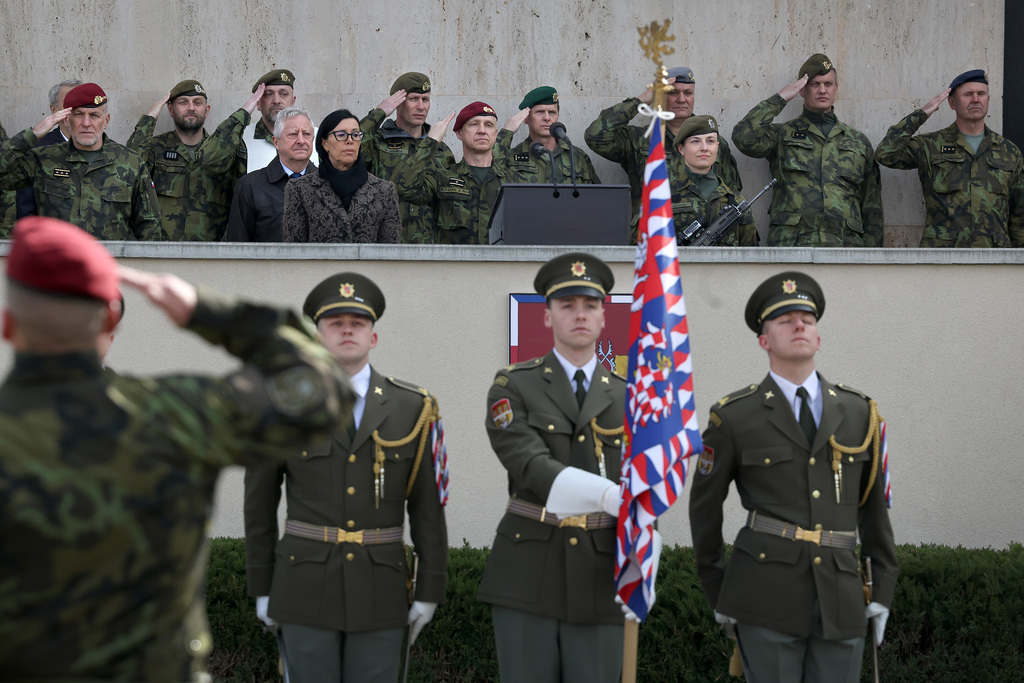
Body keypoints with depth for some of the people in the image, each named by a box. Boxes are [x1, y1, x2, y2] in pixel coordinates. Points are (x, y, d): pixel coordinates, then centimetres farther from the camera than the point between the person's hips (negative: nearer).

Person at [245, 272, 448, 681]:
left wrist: (429, 591, 1)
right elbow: (259, 505, 6)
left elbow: (427, 507, 4)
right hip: (306, 587, -1)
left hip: (379, 592, 1)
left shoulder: (412, 409, 3)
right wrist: (261, 588, 6)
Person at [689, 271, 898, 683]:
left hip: (841, 601, 3)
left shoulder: (857, 412, 10)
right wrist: (717, 596, 12)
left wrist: (883, 590, 12)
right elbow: (704, 505, 10)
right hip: (767, 598, -3)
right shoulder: (734, 417, 2)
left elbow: (874, 503, 15)